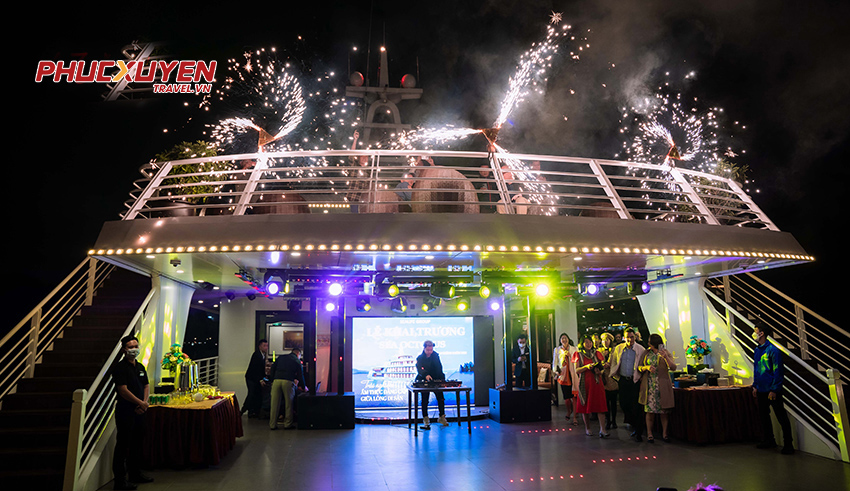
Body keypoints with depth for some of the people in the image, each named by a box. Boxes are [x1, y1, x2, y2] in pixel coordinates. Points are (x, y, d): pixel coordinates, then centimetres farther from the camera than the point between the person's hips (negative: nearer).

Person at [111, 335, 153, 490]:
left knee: (137, 443, 15)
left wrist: (144, 403, -5)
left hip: (139, 411, 8)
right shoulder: (120, 367, -11)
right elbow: (123, 390, -19)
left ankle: (135, 474, 27)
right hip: (125, 411, -8)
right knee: (123, 445, -2)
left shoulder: (140, 367, 13)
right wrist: (141, 403, -15)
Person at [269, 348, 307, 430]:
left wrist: (271, 381, 19)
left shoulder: (280, 358, 25)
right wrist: (303, 387, 24)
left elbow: (272, 369, 18)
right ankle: (287, 424, 10)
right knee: (289, 403, 7)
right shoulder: (297, 360, 15)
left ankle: (272, 425, 10)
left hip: (276, 380, 3)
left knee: (275, 403, 6)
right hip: (288, 381, -3)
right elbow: (300, 374, 15)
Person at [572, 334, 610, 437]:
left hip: (597, 382, 1)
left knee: (600, 405, -8)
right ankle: (587, 428, 16)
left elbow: (602, 368, 14)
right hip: (584, 383, -1)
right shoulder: (579, 355, 5)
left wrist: (599, 371, -8)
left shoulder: (596, 353, 12)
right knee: (585, 405, 1)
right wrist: (587, 367, -15)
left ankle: (602, 429, -11)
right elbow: (577, 371, -1)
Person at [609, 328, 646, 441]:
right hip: (623, 380, 4)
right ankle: (634, 426, 26)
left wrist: (642, 378, -8)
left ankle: (638, 433, 7)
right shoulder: (618, 348, 5)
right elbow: (614, 363, 15)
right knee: (624, 404, 5)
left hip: (635, 381, -4)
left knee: (636, 406, -3)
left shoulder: (640, 349, -5)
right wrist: (616, 377, 13)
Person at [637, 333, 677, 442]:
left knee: (664, 410, 2)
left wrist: (666, 357, -24)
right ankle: (649, 434, 3)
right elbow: (639, 367, 9)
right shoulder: (646, 354, 11)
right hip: (649, 385, 1)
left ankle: (664, 433, 12)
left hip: (663, 386, -1)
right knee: (650, 409, -2)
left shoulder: (666, 353, 5)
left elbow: (673, 367, -9)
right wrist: (647, 367, -11)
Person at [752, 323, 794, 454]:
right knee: (763, 415, 15)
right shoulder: (757, 351, 10)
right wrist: (755, 386, 15)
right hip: (761, 391, 8)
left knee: (781, 417, 0)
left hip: (772, 390, -8)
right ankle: (768, 441, 27)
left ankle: (788, 445, 8)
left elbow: (778, 371, -15)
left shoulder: (772, 350, -14)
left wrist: (774, 390, -17)